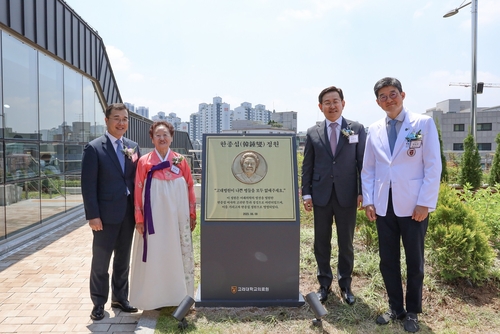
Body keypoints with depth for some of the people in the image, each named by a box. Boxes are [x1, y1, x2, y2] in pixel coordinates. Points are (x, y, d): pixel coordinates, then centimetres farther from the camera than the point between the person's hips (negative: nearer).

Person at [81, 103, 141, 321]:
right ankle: (99, 303, 26)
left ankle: (120, 298, 32)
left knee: (123, 260, 16)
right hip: (106, 214, -5)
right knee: (101, 261, 9)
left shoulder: (133, 147, 7)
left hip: (129, 213, 5)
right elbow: (88, 185, -10)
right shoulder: (94, 148, -7)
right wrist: (92, 215, -15)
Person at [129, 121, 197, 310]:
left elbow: (190, 188, 5)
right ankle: (153, 298, 21)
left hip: (177, 215, 2)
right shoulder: (144, 162, 0)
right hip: (154, 216, -1)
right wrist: (139, 219, -4)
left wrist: (192, 215, 3)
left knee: (179, 253, 8)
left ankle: (180, 296, 24)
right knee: (154, 255, 5)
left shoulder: (181, 161, 4)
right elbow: (138, 191, 0)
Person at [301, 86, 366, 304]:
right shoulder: (313, 133, 5)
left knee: (346, 243, 10)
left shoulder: (357, 129, 3)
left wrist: (363, 192, -3)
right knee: (321, 242, 10)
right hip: (321, 195, 1)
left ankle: (345, 284, 28)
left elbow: (363, 162, 2)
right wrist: (306, 193, 0)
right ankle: (324, 283, 27)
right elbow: (307, 166, 5)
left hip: (347, 195, -1)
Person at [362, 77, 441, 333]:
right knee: (388, 260, 11)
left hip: (413, 205, -3)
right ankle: (395, 308, 29)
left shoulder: (424, 123, -3)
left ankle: (412, 312, 29)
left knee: (414, 261, 11)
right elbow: (368, 169, 9)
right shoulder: (374, 130, 7)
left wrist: (424, 203, -12)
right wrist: (368, 201, 1)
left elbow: (433, 166, -6)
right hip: (383, 206, 3)